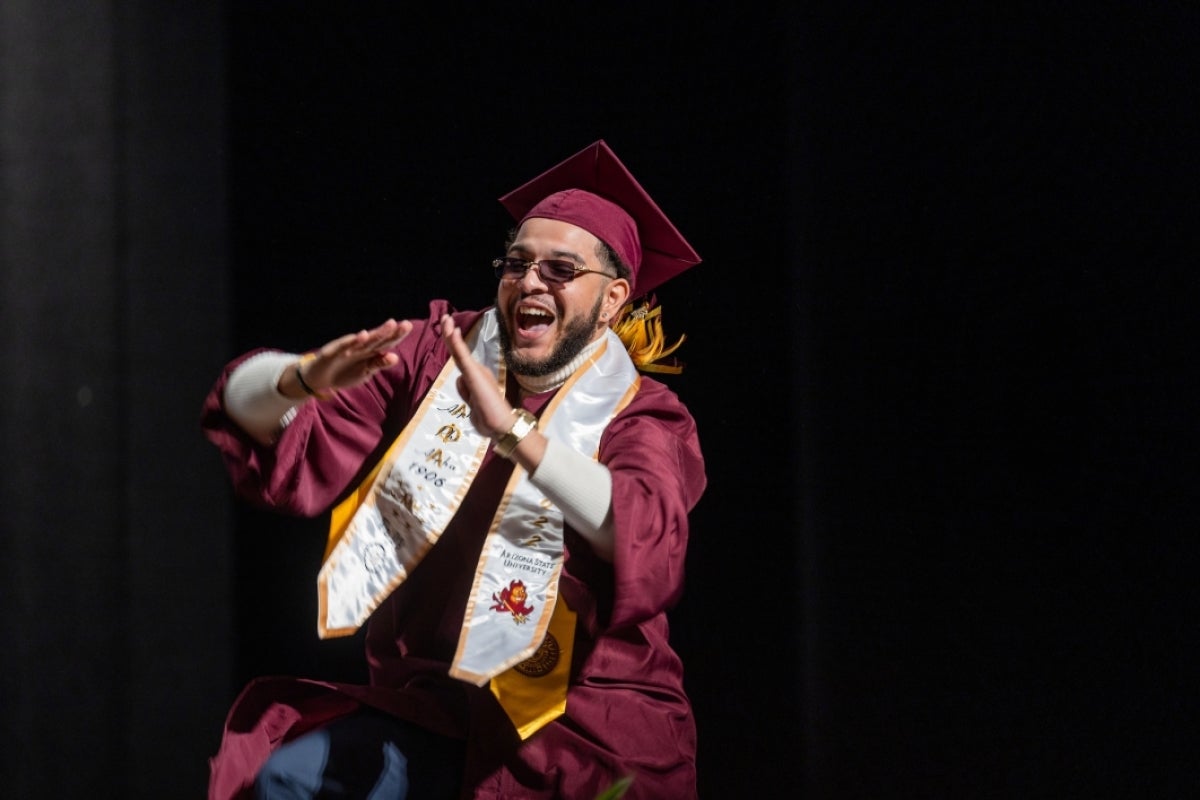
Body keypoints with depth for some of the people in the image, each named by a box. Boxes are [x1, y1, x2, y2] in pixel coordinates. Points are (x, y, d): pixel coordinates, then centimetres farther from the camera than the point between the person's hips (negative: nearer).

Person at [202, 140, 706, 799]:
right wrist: (310, 378, -22)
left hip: (577, 720, -3)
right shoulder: (437, 356, 8)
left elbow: (644, 534, -25)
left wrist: (513, 431, -36)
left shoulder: (644, 418, -3)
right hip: (427, 704, 3)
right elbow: (253, 412, 1)